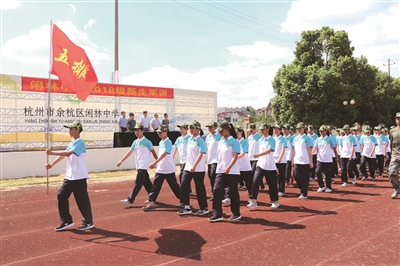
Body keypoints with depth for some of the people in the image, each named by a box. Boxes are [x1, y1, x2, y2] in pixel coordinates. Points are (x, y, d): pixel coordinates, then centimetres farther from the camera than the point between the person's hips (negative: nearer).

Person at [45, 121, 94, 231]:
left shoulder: (80, 143, -15)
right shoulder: (72, 143, 13)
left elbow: (68, 153, -26)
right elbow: (63, 155, 11)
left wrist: (52, 153, -27)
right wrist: (52, 164, 0)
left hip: (79, 177, -9)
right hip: (69, 176, 9)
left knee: (82, 200, -1)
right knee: (61, 195, 7)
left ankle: (88, 222, 14)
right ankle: (67, 221, 17)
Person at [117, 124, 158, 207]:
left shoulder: (147, 142, -7)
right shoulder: (135, 142, 11)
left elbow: (153, 152, -3)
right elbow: (129, 152, 11)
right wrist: (121, 161, 6)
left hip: (144, 166, -7)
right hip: (139, 166, 7)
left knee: (138, 183, -9)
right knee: (146, 182, 13)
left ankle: (130, 200, -11)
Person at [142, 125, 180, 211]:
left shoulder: (168, 142, -15)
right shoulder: (161, 142, 11)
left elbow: (164, 154, -27)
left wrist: (154, 163, -35)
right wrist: (157, 164, 18)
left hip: (169, 169, -8)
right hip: (160, 169, 8)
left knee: (174, 186, 3)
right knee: (155, 186, 1)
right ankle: (151, 203, 2)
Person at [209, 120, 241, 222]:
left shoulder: (234, 141, -9)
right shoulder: (220, 142, 11)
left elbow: (235, 157, -17)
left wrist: (228, 167, -30)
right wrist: (218, 167, 13)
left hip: (232, 172, -6)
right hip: (221, 171, 6)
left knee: (233, 193, 4)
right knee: (217, 191, -3)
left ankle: (236, 214, 19)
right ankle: (217, 214, 2)